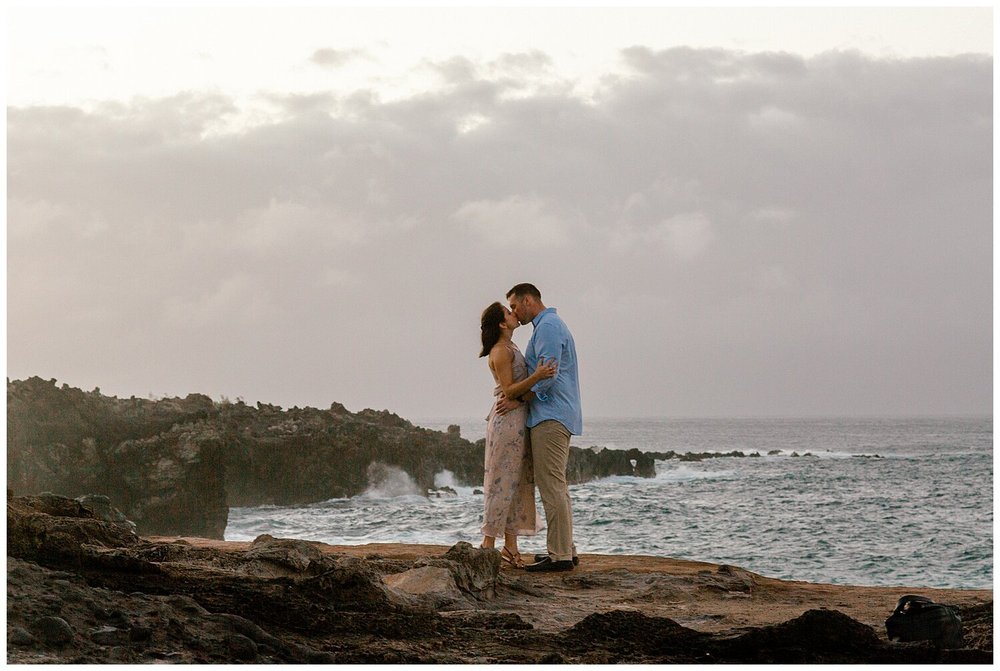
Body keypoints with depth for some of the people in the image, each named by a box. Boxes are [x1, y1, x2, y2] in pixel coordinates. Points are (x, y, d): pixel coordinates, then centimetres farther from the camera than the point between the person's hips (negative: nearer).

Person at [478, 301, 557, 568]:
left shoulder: (510, 349, 18)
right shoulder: (500, 351, -11)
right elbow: (509, 390, -17)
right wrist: (536, 376, -28)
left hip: (519, 420, 10)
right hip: (508, 419, -10)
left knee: (519, 482, 7)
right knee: (503, 481, -7)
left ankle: (511, 545, 9)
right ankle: (489, 543, -4)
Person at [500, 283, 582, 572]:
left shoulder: (548, 326, -12)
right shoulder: (552, 325, 22)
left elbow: (547, 375, -20)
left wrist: (519, 399, -11)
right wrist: (517, 394, 15)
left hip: (550, 418, -11)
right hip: (556, 417, 11)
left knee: (551, 485, -11)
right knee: (557, 486, 13)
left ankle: (559, 555, -12)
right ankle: (565, 549, 16)